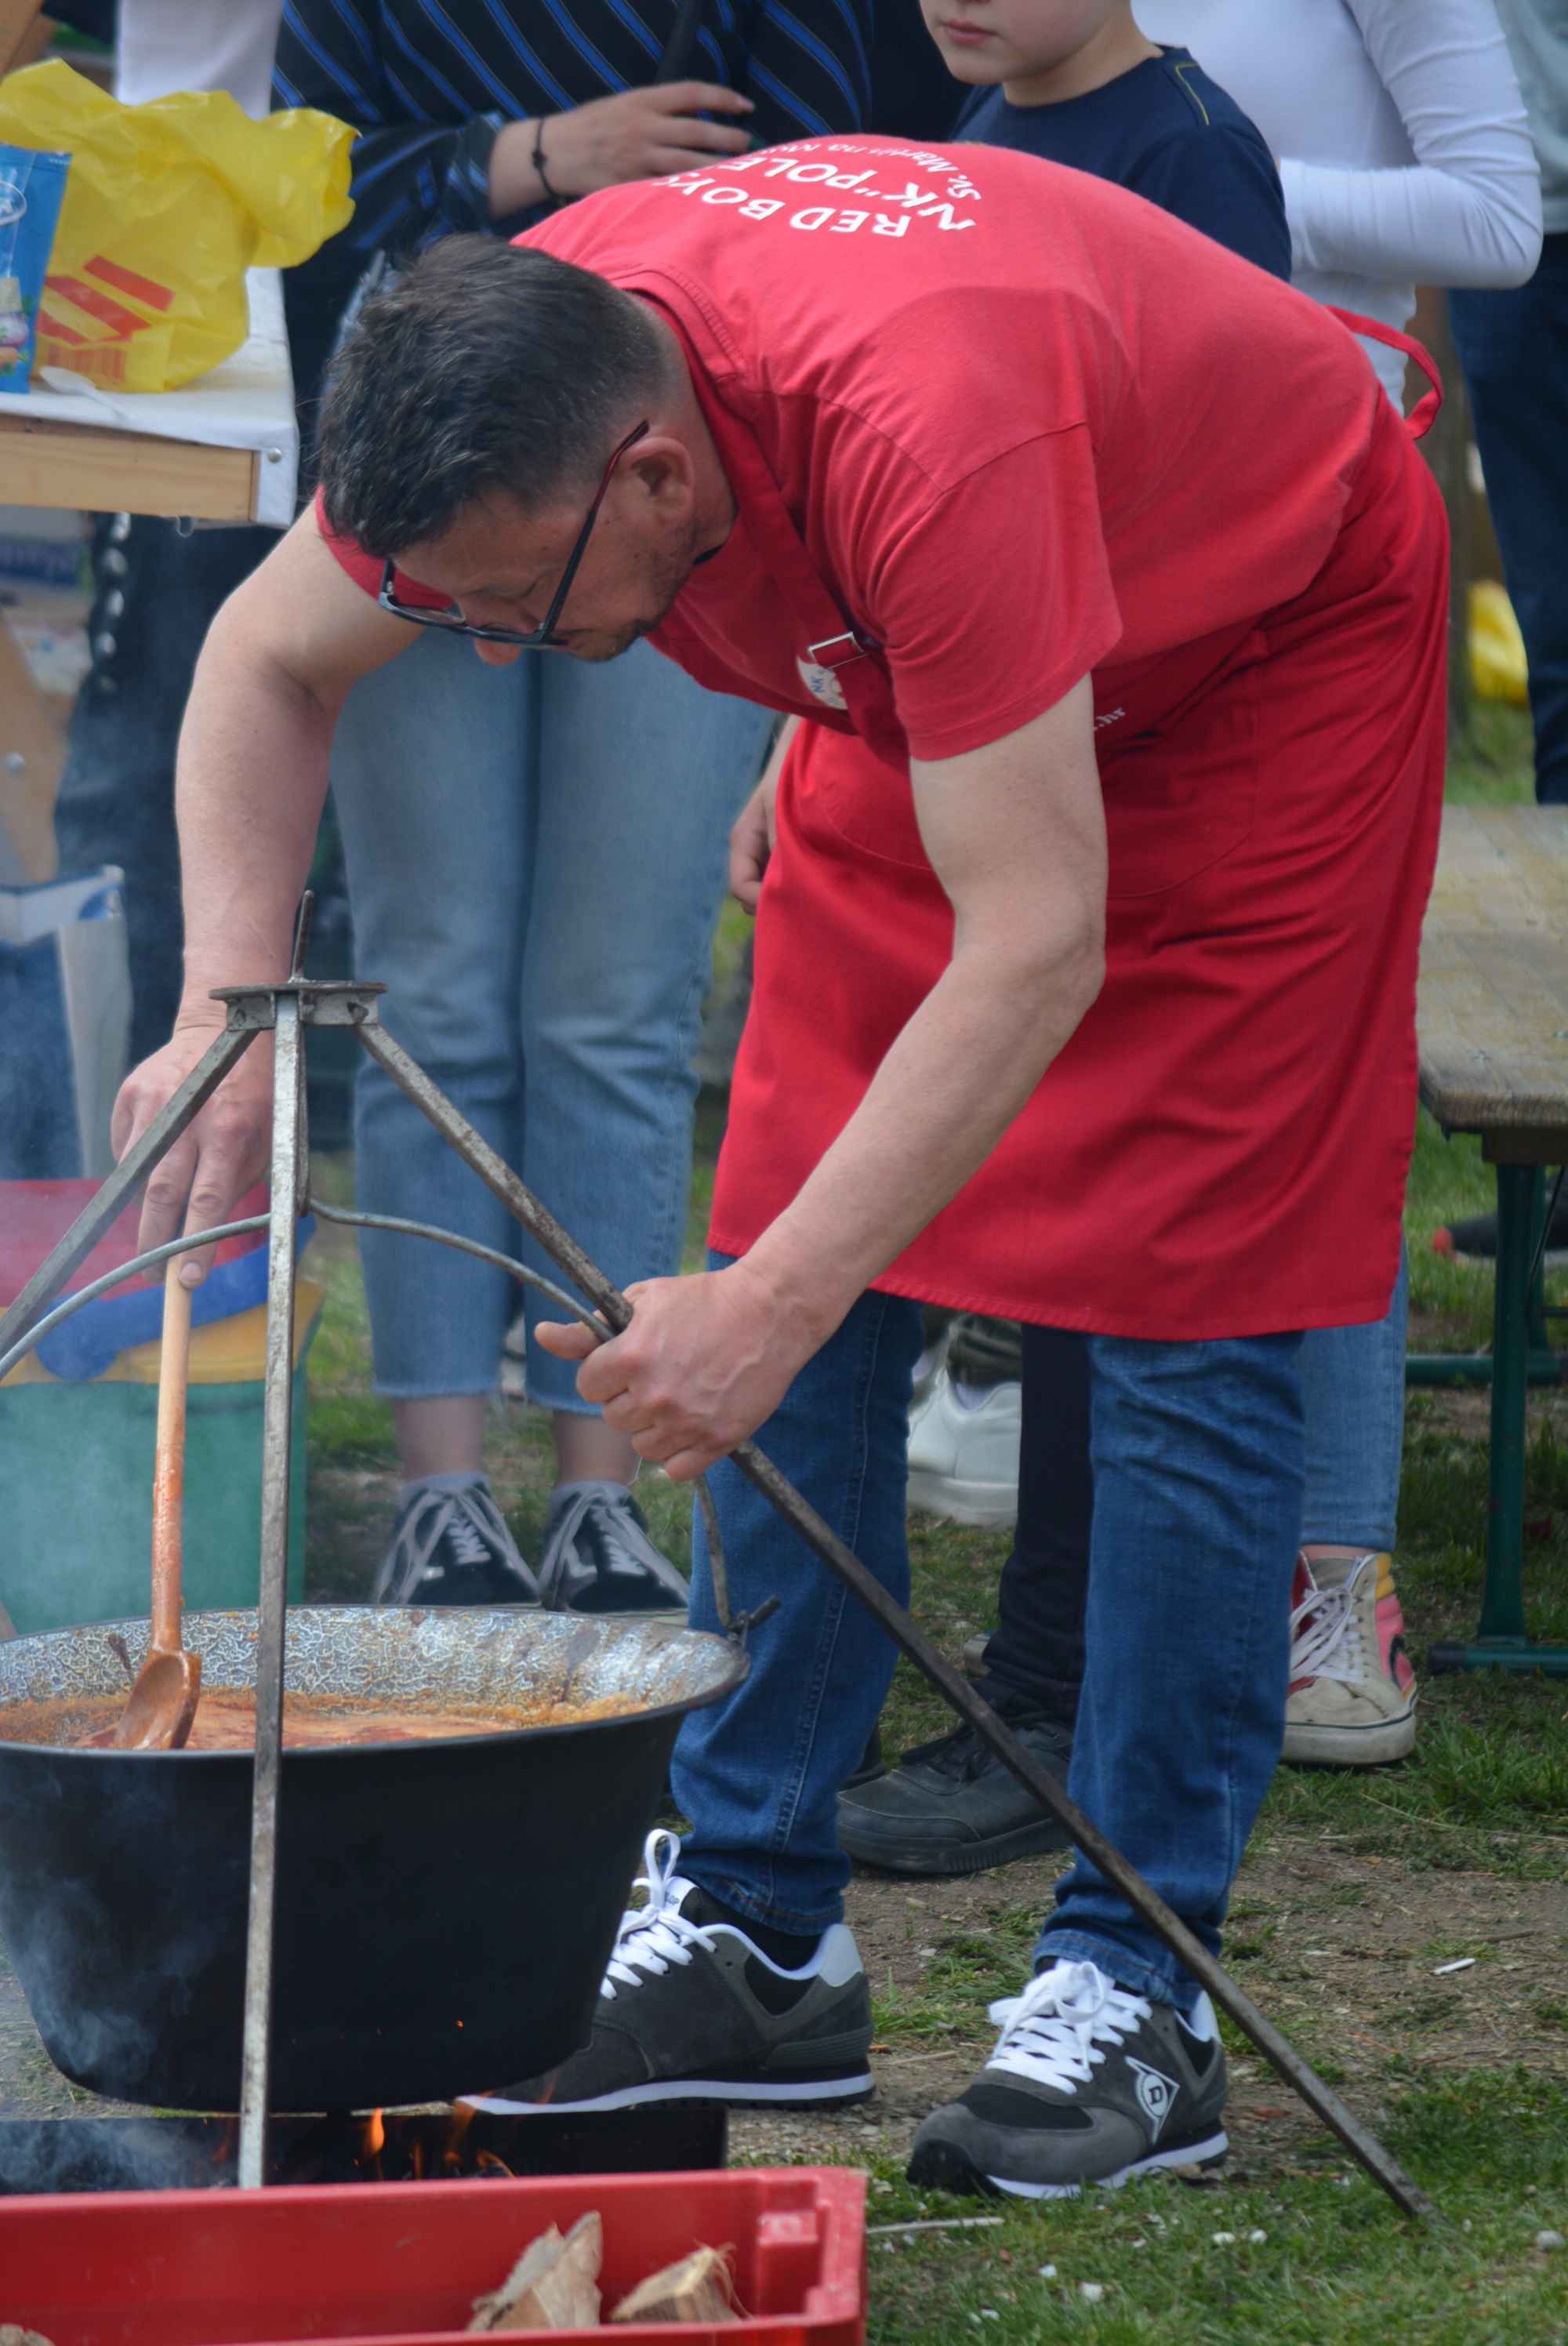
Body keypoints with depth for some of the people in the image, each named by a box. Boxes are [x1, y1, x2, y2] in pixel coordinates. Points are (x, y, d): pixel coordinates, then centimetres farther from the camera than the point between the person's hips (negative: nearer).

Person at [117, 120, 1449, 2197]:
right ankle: (757, 1936, 5)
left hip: (1269, 649, -7)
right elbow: (268, 662, -4)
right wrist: (226, 1016, -19)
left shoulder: (923, 428, -44)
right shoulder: (510, 390, -23)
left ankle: (1135, 1993, -7)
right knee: (806, 1301, -1)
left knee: (1180, 1311, -12)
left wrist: (768, 1305, -47)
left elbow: (1036, 941, -44)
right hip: (922, 687, 7)